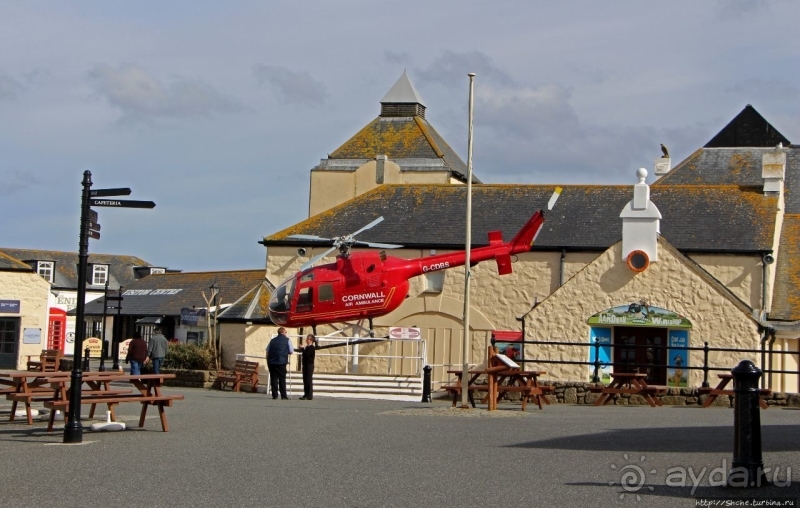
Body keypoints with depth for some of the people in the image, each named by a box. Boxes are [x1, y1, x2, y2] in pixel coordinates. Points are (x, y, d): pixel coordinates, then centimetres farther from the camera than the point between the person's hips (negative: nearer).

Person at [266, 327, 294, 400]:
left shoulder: (273, 340, 14)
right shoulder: (287, 340, 4)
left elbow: (267, 351, 12)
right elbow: (291, 351, 3)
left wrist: (268, 363, 18)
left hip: (271, 362, 3)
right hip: (281, 362, -3)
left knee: (273, 379, 5)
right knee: (282, 379, 1)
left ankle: (274, 395, 3)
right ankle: (283, 395, 0)